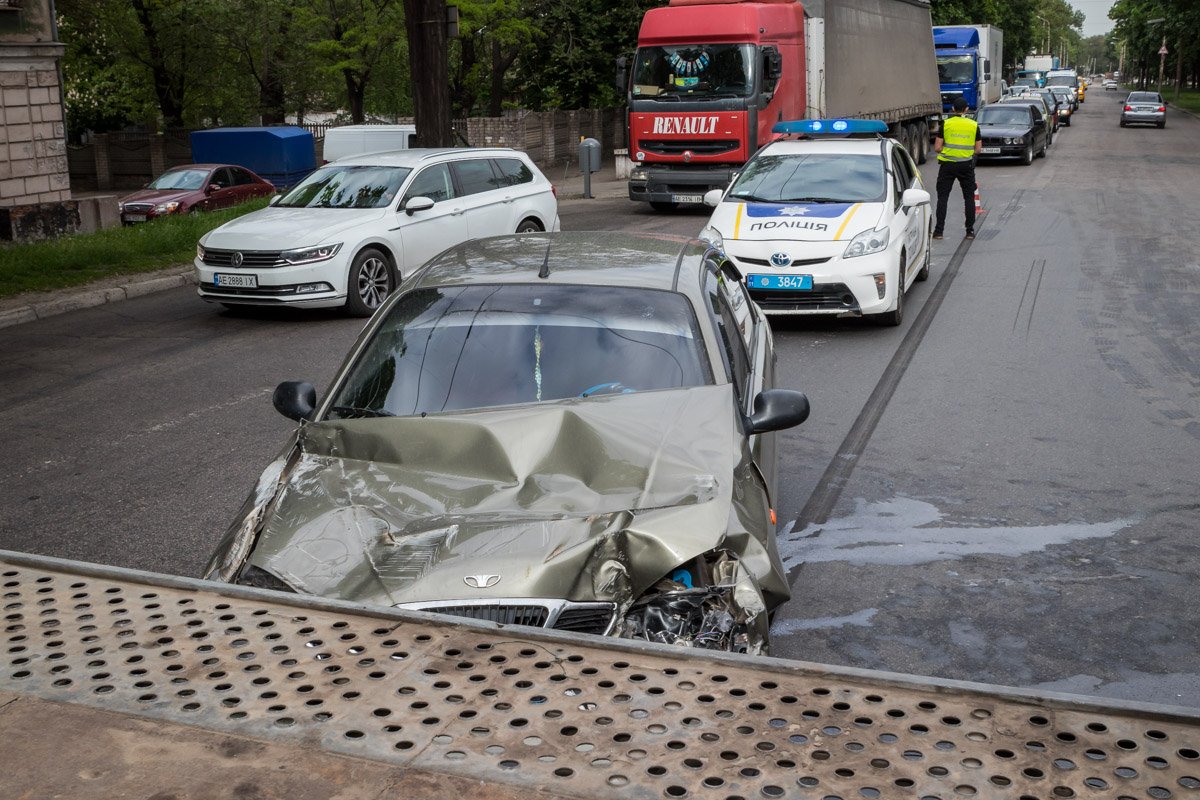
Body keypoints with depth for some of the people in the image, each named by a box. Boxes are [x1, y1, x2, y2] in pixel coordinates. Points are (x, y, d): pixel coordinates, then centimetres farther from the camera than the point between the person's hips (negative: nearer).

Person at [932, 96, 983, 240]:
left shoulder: (945, 124, -4)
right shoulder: (974, 125, 1)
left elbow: (937, 148, -6)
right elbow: (978, 149, 2)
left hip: (948, 164, -1)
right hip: (966, 165, 1)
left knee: (942, 197, 4)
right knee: (969, 197, 11)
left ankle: (939, 230, -1)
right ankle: (970, 231, 11)